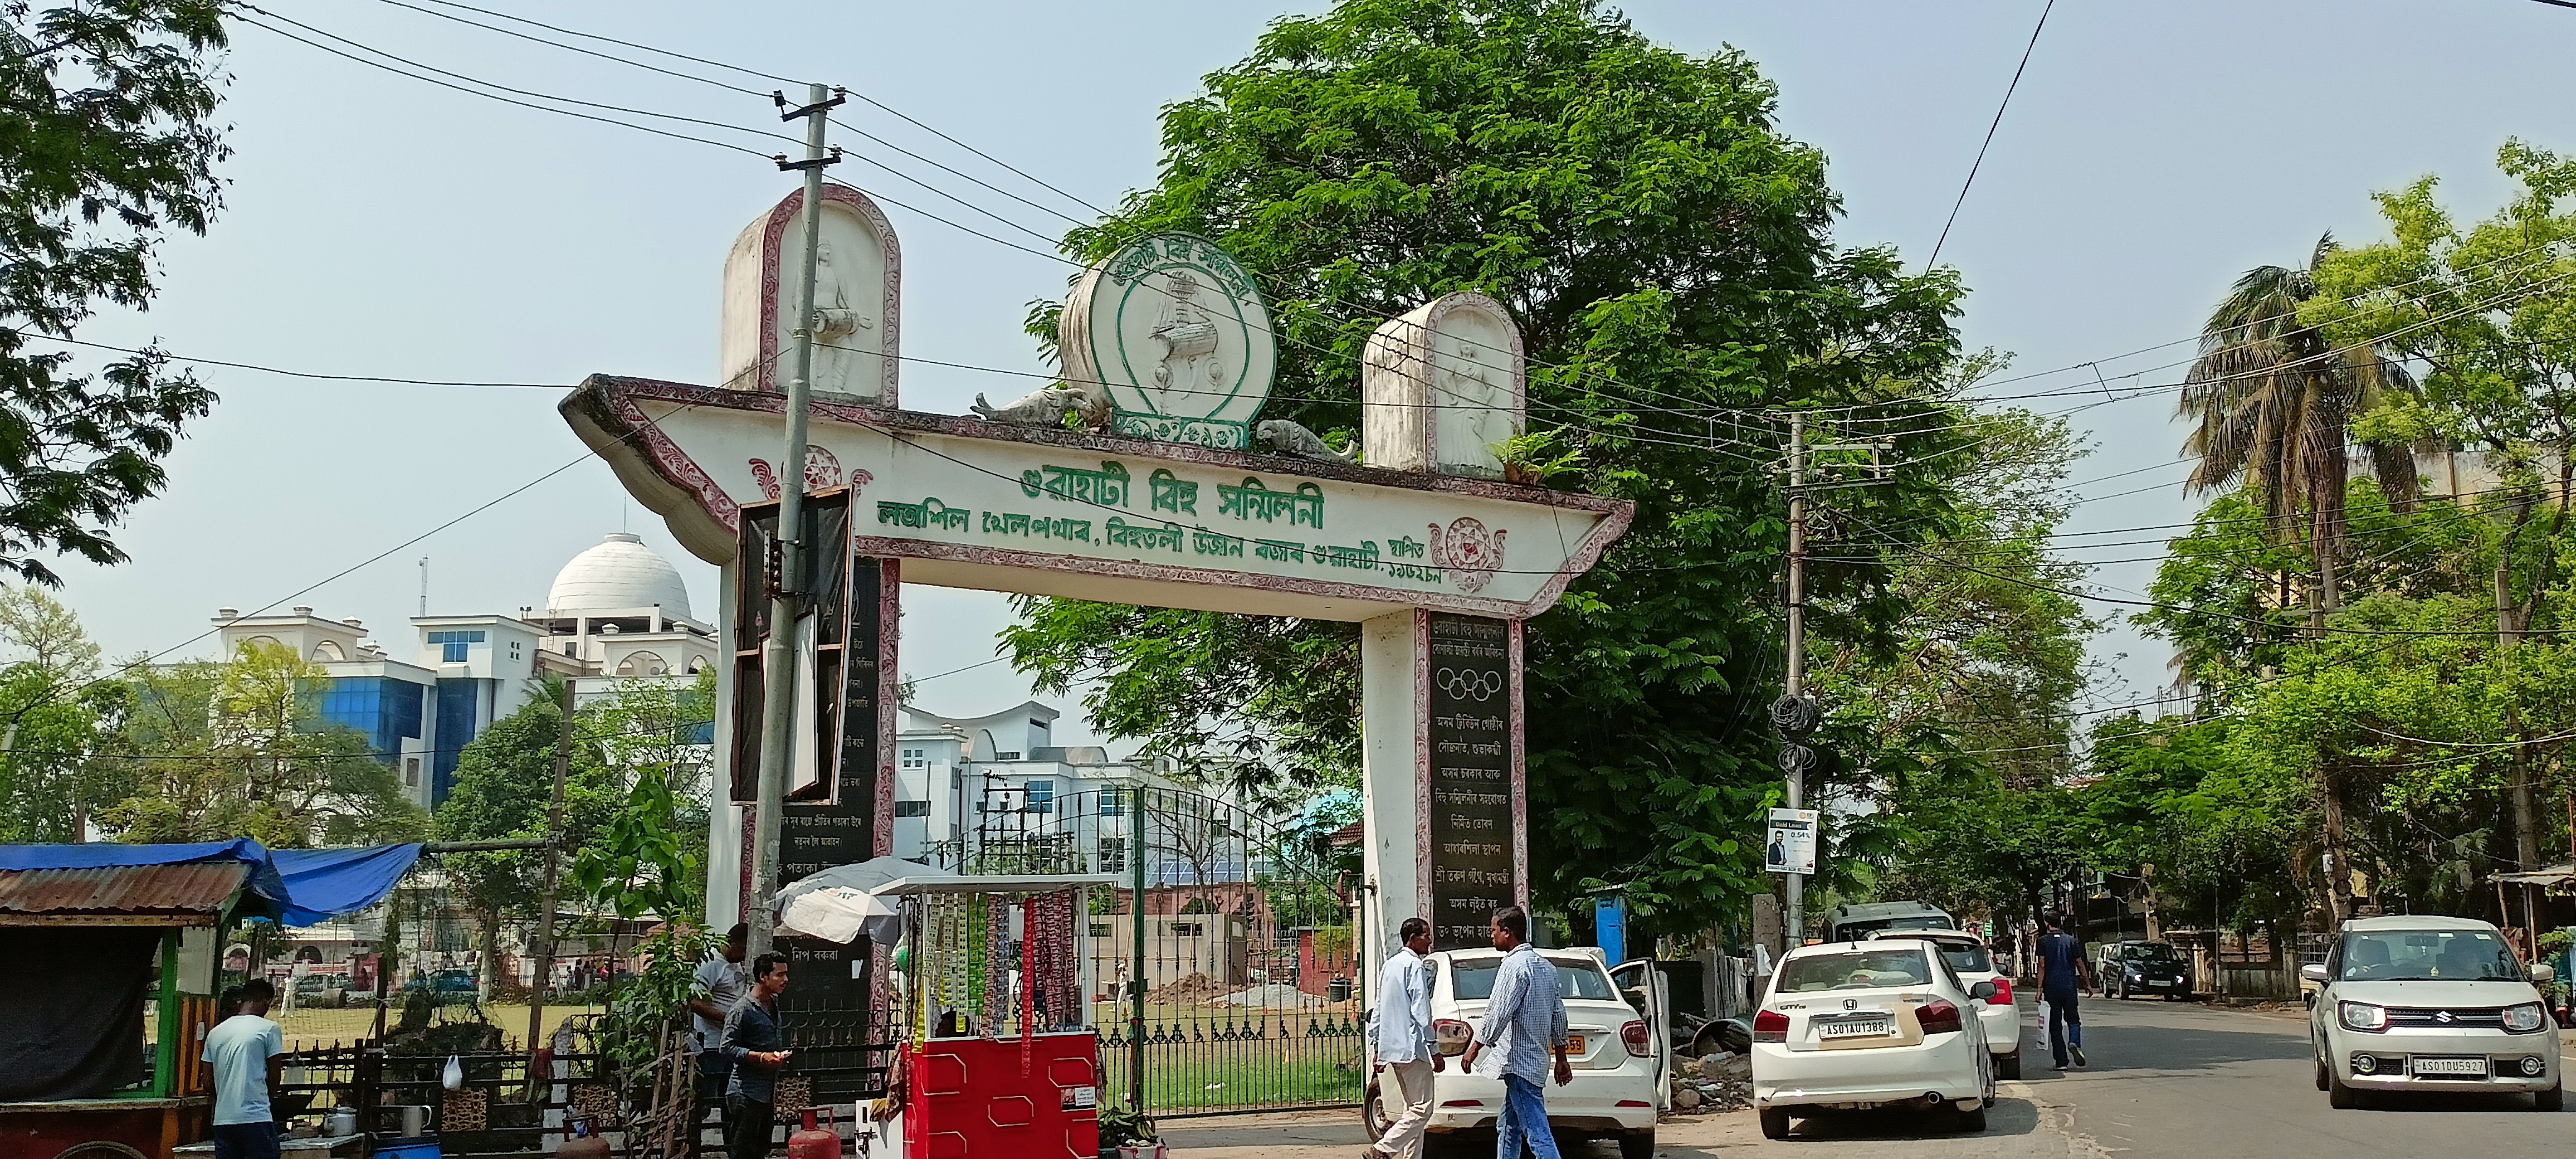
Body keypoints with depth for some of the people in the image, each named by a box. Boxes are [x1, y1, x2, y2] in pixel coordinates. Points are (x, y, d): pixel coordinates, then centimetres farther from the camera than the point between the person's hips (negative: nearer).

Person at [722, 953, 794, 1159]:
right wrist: (761, 1057, -24)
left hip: (768, 1093, 9)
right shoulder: (743, 1009, -15)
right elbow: (728, 1048, -17)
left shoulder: (774, 1004, 13)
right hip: (746, 1093, -8)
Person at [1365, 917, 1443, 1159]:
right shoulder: (1415, 966, -10)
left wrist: (1378, 1048, 23)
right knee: (1422, 1109, -10)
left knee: (1413, 1108, 14)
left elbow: (1378, 1010, 20)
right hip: (1412, 1048, -10)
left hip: (1391, 1048, 10)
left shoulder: (1389, 965, 18)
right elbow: (1421, 1013, -16)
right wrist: (1435, 1051, -15)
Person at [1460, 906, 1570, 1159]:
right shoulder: (1545, 966, 16)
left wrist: (1475, 1047, -8)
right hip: (1536, 1059, 10)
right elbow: (1558, 1016, 19)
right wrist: (1561, 1059, 24)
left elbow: (1499, 1014, -18)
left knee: (1537, 1133, -13)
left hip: (1519, 1061, -10)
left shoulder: (1514, 965, -13)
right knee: (1508, 1129, 17)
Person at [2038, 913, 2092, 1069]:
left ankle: (2061, 1061, 3)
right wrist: (2087, 983, 19)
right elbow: (2080, 964, 7)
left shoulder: (2043, 941, -2)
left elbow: (2042, 966, -7)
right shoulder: (2071, 940, 4)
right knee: (2073, 1019, 14)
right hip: (2069, 986, 1)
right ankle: (2074, 1043, -17)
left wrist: (2040, 989, -6)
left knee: (2055, 1024, 5)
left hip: (2051, 987, -1)